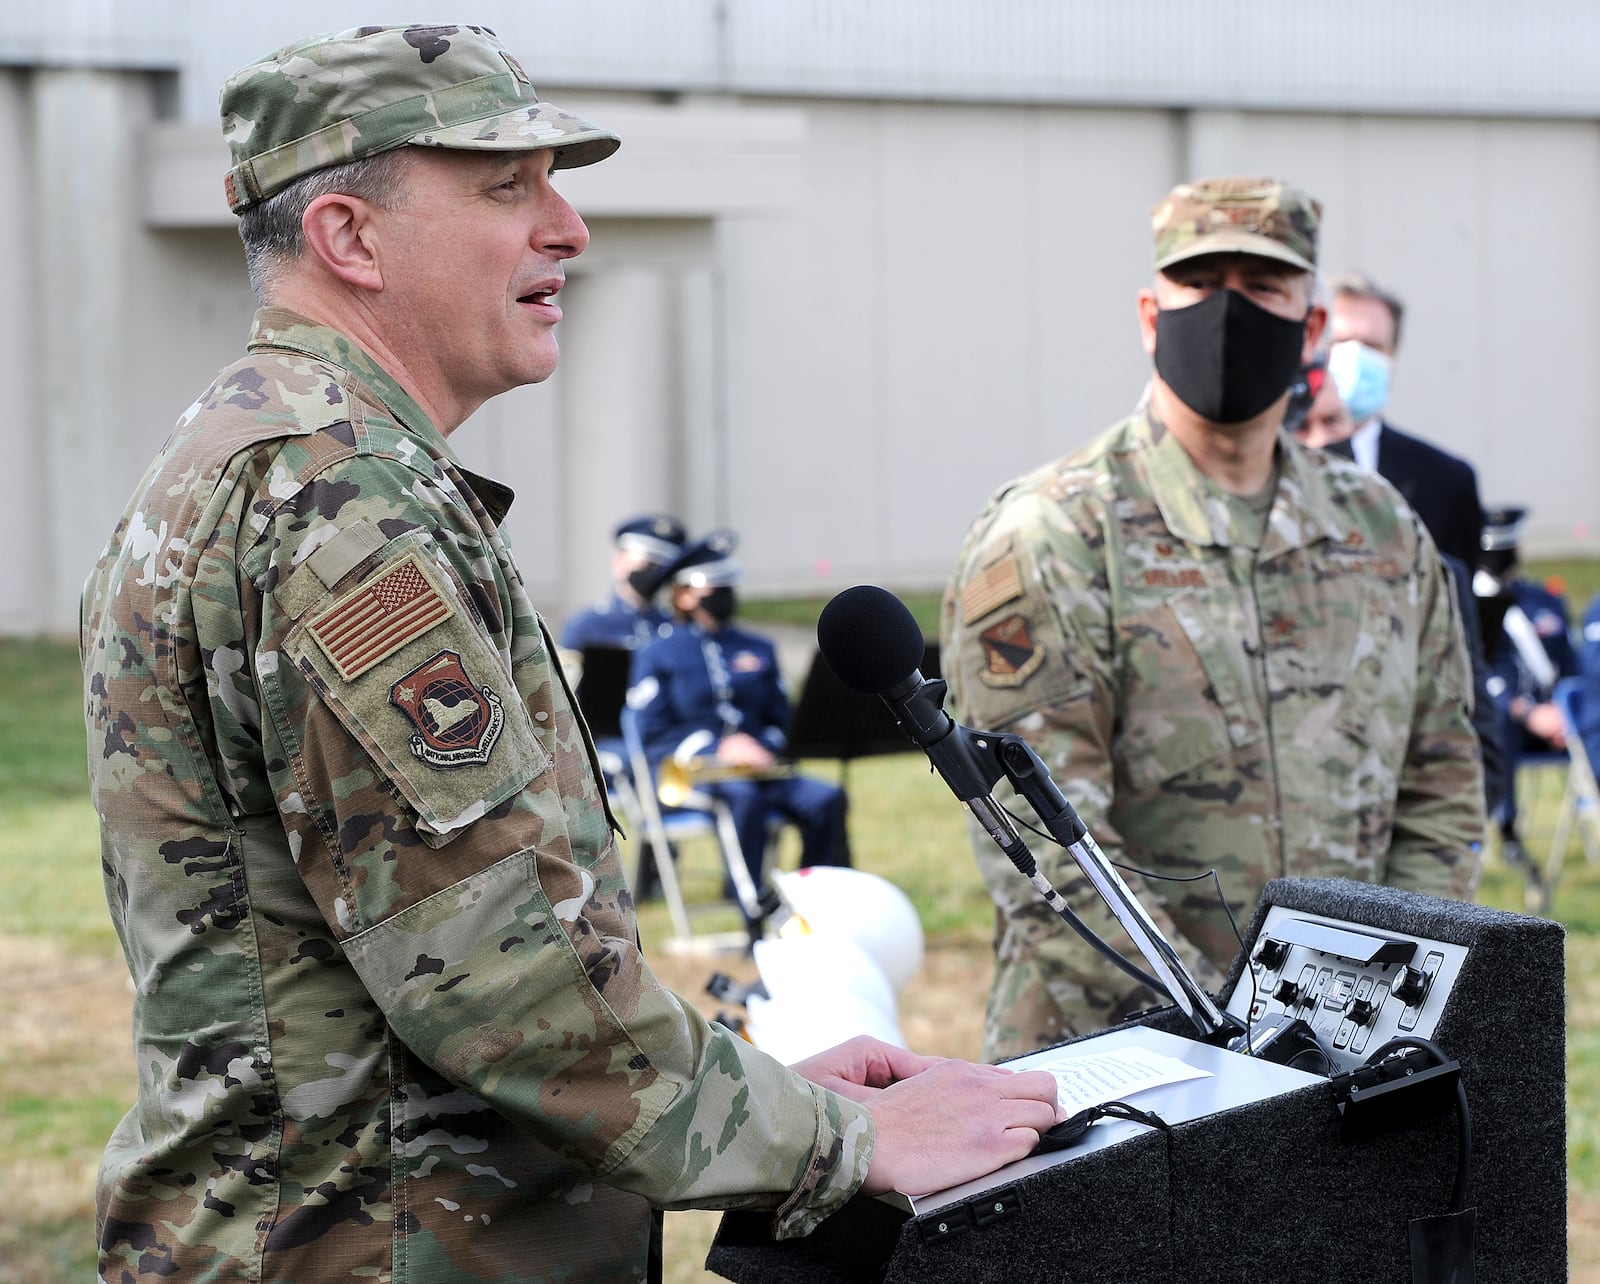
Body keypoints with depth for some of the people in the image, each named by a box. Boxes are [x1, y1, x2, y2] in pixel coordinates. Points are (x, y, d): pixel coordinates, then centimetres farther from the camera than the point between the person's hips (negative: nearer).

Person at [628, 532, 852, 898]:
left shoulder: (759, 649, 22)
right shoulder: (656, 656, 9)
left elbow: (782, 719, 19)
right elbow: (653, 733, -1)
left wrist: (765, 746, -6)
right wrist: (718, 749, -16)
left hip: (757, 767, 4)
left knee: (827, 798, -25)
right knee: (742, 795, -39)